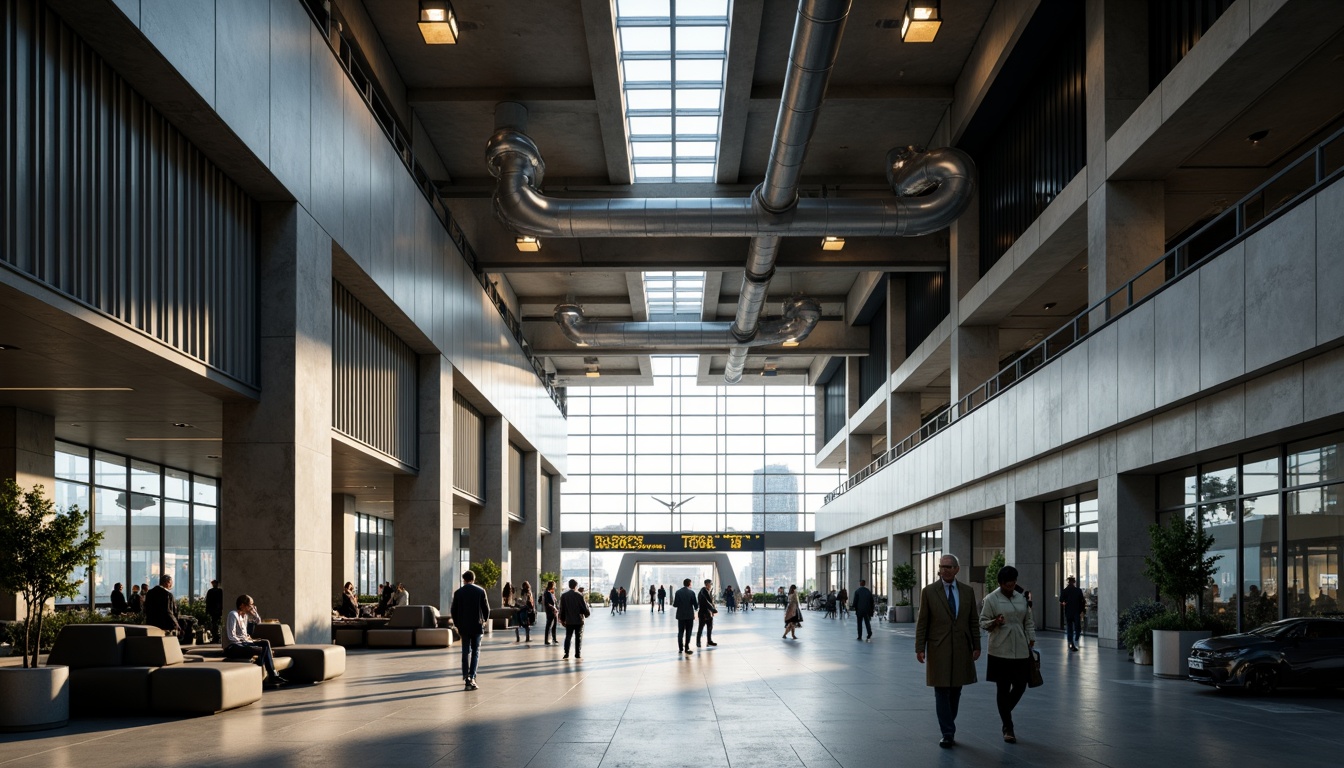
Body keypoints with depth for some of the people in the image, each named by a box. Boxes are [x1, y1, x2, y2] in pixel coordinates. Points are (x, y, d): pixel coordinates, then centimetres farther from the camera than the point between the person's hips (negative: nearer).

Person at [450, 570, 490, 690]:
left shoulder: (458, 592, -1)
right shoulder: (480, 591, -4)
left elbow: (453, 610, 1)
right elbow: (486, 608, -2)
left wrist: (457, 624, 15)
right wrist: (485, 620, 17)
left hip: (464, 626, 1)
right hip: (477, 626, -1)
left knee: (465, 652, 10)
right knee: (476, 651, 6)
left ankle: (466, 676, 6)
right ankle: (472, 677, -7)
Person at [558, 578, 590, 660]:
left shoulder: (564, 596, -1)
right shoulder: (580, 595, -10)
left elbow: (562, 609, 3)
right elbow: (584, 607, -7)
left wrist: (562, 619, 12)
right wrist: (587, 613, 13)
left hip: (569, 620, 2)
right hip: (579, 620, -2)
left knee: (568, 637, 9)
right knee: (578, 638, 7)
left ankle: (566, 654, 2)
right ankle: (578, 654, 6)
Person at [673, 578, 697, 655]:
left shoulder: (678, 592, -4)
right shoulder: (691, 593, -9)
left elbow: (675, 605, -6)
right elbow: (695, 604, -8)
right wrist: (695, 609, 13)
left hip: (681, 615, 2)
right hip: (689, 615, -2)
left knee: (680, 632, 8)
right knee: (688, 632, 4)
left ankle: (680, 649, 7)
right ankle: (686, 648, 2)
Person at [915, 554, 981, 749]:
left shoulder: (967, 592, 6)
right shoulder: (929, 592, -2)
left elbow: (973, 621, 9)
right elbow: (922, 622, -2)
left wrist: (976, 646, 4)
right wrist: (920, 648, -6)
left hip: (962, 649, 3)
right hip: (938, 649, -2)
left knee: (955, 690, 9)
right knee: (942, 691, -2)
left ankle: (949, 726, 24)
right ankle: (947, 733, 2)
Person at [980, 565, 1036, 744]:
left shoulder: (1021, 598, 11)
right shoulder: (991, 599, -4)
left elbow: (1028, 621, 17)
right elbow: (983, 622, -3)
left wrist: (1031, 641, 9)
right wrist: (995, 623, -22)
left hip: (1021, 651, 5)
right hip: (1001, 651, -5)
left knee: (1020, 687, 4)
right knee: (1003, 689, 0)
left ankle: (1005, 714, 30)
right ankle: (1008, 728, 8)